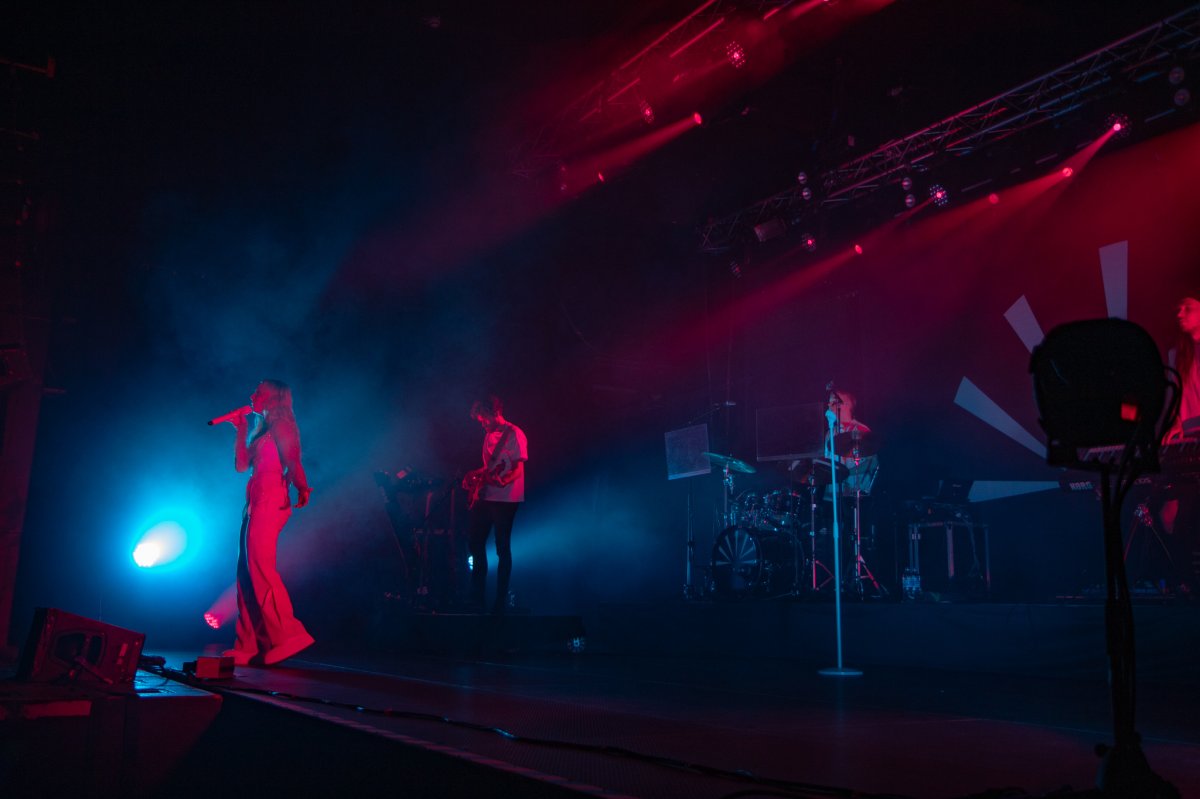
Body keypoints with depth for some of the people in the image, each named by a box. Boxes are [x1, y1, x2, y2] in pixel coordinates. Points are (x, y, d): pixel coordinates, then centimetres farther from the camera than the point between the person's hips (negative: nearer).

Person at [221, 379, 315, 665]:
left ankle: (287, 636, -17)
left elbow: (293, 462, -13)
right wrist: (241, 430, 20)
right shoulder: (260, 430, 25)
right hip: (255, 502, 9)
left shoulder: (281, 427, -1)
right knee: (246, 573, 6)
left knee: (260, 568, -16)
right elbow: (241, 464, 18)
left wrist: (301, 488, -28)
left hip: (270, 501, -9)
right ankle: (248, 647, 8)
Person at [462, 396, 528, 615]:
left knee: (502, 548, -3)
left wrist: (502, 481, -34)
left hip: (505, 499, -8)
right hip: (484, 497, 8)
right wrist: (475, 476, 10)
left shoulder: (514, 434, -10)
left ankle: (501, 600, 4)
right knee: (475, 542, 9)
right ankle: (477, 596, 18)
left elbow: (518, 468, -17)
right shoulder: (490, 435, 15)